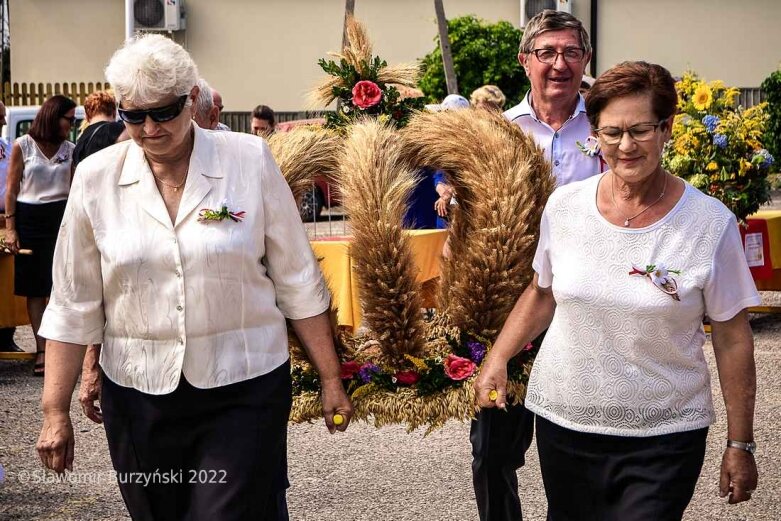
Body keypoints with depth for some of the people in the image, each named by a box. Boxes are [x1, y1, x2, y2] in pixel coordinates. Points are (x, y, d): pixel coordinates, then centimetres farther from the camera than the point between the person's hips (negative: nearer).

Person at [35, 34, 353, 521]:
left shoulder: (249, 160, -4)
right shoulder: (96, 178, -1)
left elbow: (298, 283, 2)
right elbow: (72, 306, 4)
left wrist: (331, 380, 4)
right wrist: (56, 412, 3)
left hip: (245, 389, -2)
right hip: (139, 394, 2)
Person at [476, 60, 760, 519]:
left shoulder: (711, 224, -10)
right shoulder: (564, 206, -2)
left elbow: (733, 339, -4)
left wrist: (741, 444, -2)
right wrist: (498, 359, 4)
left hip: (664, 434, -3)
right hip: (564, 421, 3)